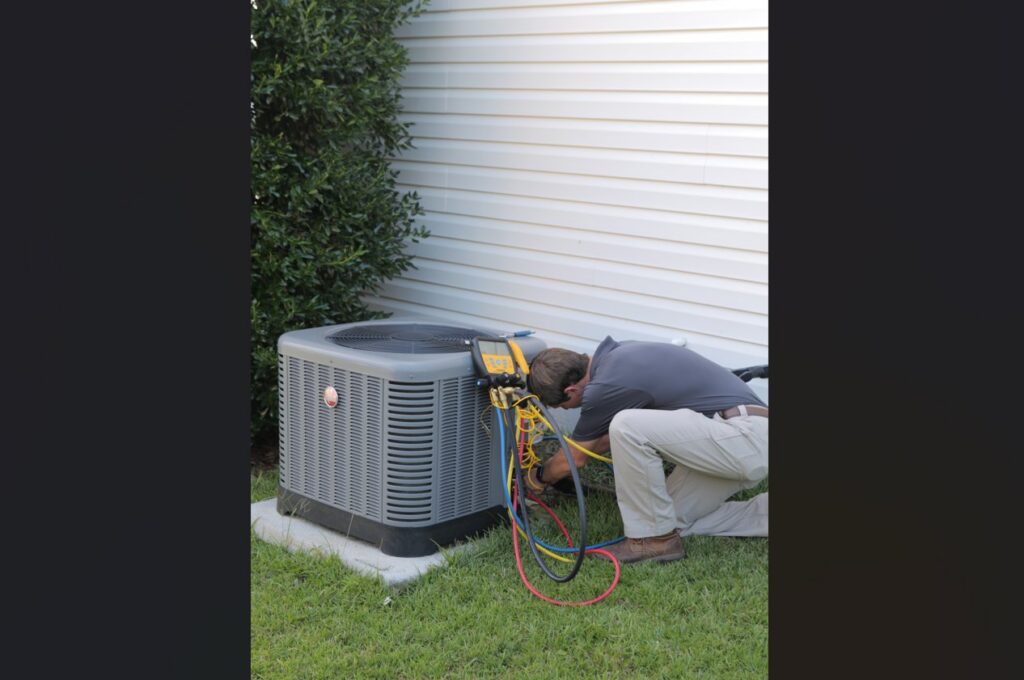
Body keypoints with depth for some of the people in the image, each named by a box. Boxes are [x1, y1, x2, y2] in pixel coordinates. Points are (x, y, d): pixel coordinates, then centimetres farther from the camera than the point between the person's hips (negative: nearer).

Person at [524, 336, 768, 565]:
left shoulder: (606, 385, -15)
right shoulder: (616, 355, 12)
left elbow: (575, 459, 3)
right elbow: (608, 435, 30)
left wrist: (539, 477, 23)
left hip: (744, 436, -10)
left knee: (626, 427, -20)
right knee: (674, 521, 11)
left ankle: (655, 538, -6)